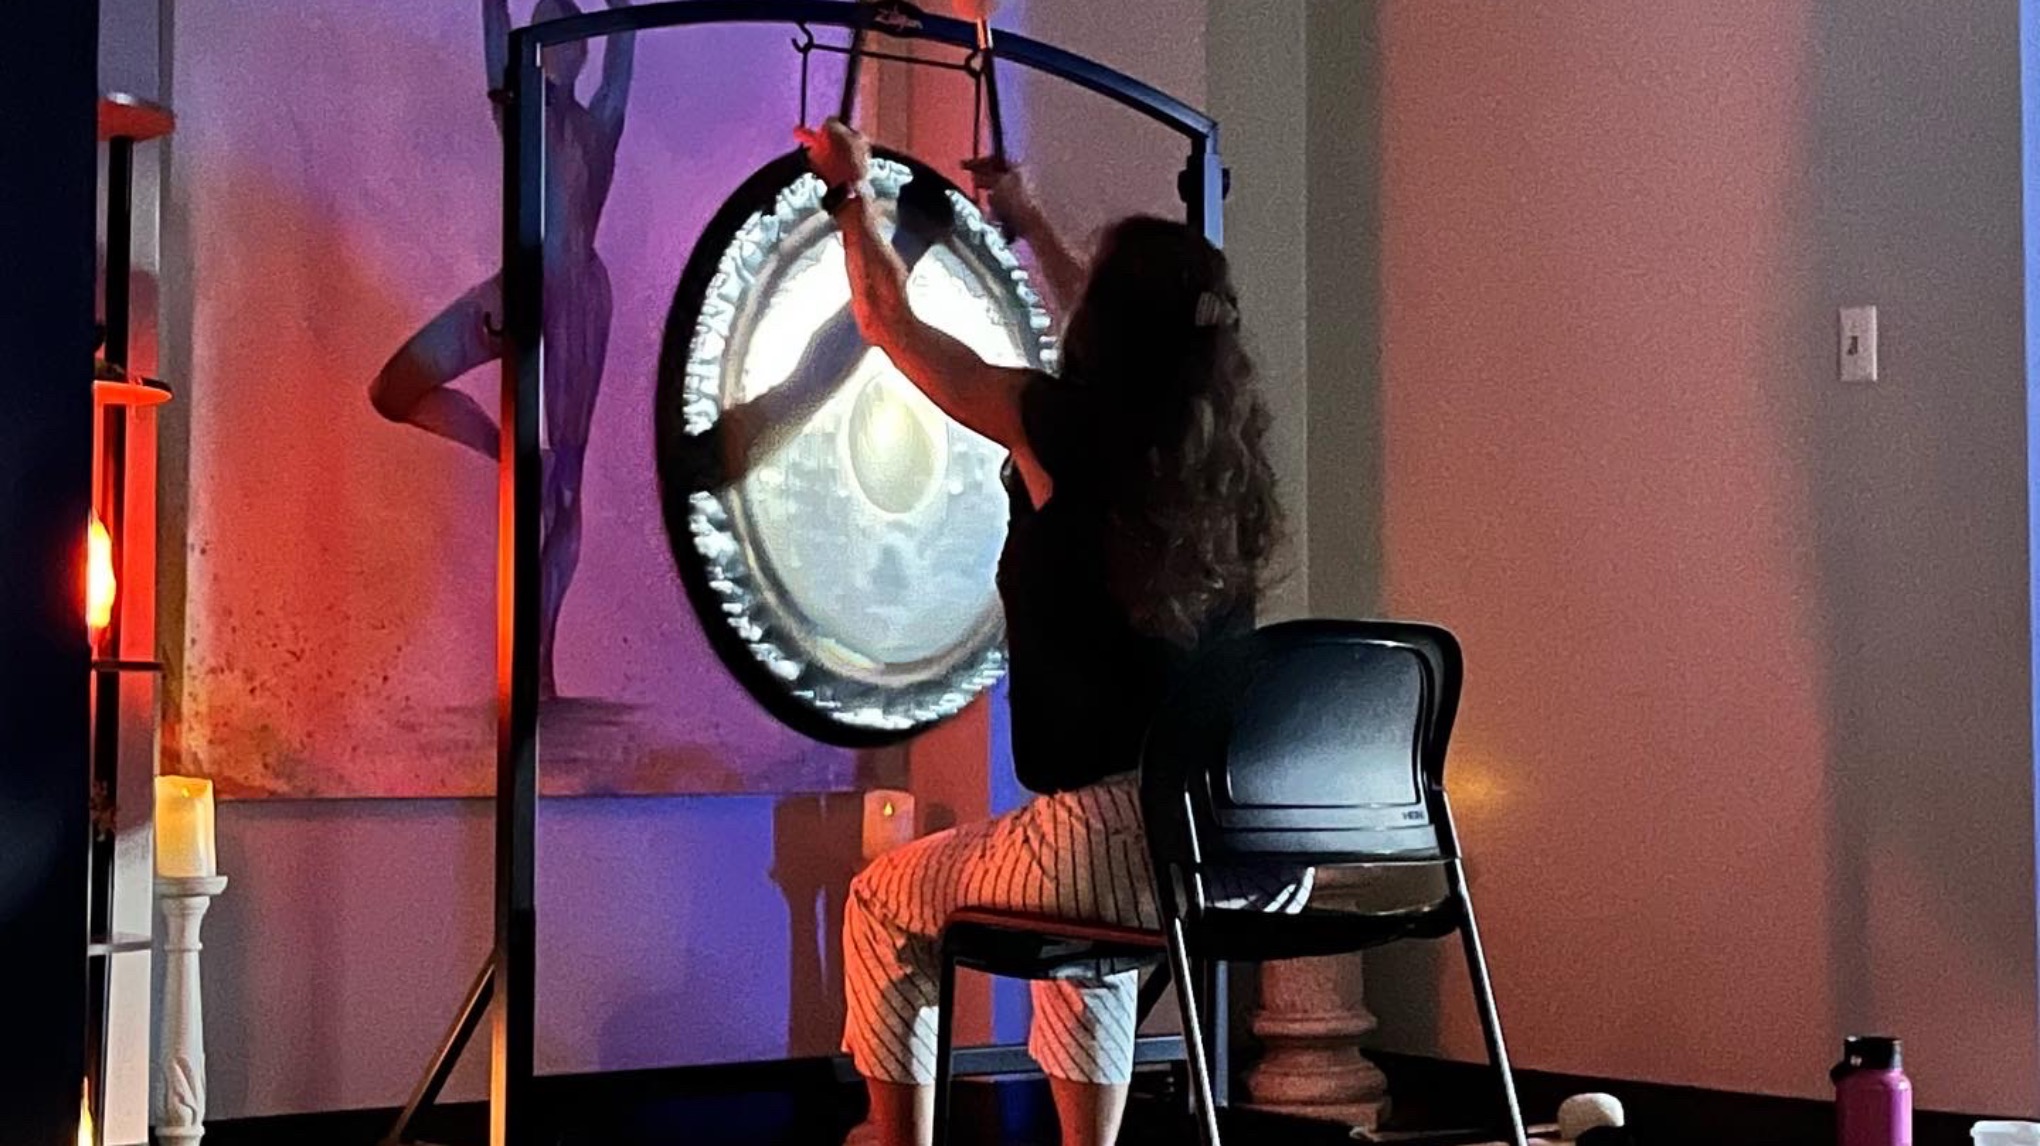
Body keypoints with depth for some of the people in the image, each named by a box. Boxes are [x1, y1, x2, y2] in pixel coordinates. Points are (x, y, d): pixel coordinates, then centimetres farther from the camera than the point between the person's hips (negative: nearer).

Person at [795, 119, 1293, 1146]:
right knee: (1091, 924, 37)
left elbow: (890, 323, 11)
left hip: (1120, 838, -6)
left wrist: (851, 192, 27)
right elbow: (1128, 338, 33)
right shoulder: (1223, 437, 9)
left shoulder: (1061, 427, -6)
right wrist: (1026, 221, 46)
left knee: (884, 904, 20)